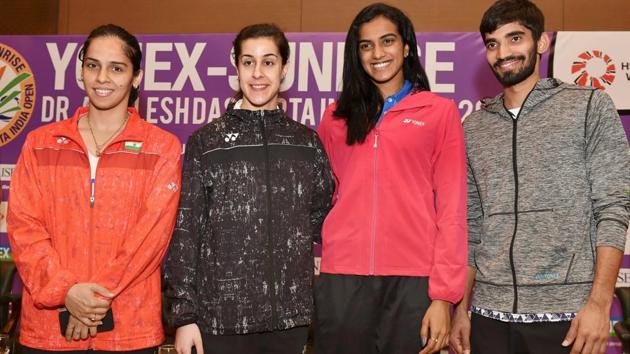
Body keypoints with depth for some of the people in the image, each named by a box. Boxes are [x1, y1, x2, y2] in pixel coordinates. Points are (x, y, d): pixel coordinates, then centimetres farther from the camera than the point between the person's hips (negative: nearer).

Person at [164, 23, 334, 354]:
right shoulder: (205, 141, 1)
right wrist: (185, 314, -5)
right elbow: (184, 232, -1)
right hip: (220, 316, -2)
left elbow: (321, 218, 17)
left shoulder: (307, 142, 8)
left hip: (289, 315, 2)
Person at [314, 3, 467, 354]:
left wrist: (443, 295, -8)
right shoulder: (337, 116, 12)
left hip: (412, 280, -2)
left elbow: (452, 208, -1)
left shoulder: (441, 112, 4)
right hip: (341, 278, 2)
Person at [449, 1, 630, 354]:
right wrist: (461, 309, 8)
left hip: (565, 313, -3)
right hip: (490, 315, 4)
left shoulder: (590, 106, 0)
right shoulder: (474, 128, 11)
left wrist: (600, 303, -14)